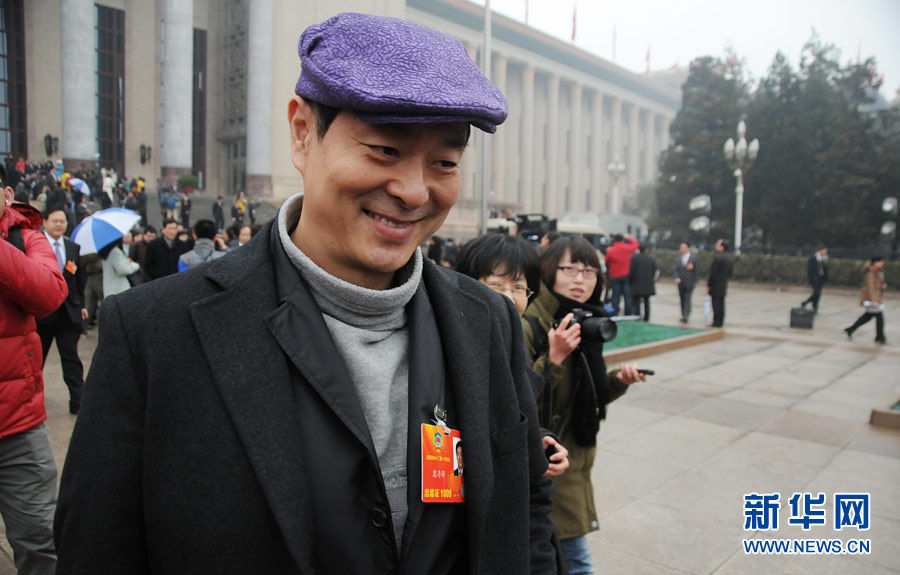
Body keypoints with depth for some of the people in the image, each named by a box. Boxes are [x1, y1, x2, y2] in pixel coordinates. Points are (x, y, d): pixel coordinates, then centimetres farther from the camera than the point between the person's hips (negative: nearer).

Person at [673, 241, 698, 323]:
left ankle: (685, 316, -16)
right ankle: (683, 316, 18)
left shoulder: (693, 258, -2)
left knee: (687, 300, -11)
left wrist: (694, 281, -1)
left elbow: (695, 270, 0)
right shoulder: (678, 259, 8)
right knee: (682, 300, 9)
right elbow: (676, 270, 2)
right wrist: (677, 278, -17)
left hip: (689, 283, -4)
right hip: (681, 283, 4)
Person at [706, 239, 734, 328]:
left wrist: (708, 285, -11)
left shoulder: (717, 257, -16)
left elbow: (713, 273, -17)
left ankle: (716, 322, -1)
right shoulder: (730, 258, 9)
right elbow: (731, 272, 13)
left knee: (716, 303, -3)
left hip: (716, 285, -8)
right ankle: (720, 321, 18)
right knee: (721, 303, 13)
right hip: (724, 284, 8)